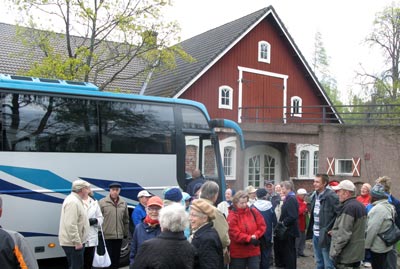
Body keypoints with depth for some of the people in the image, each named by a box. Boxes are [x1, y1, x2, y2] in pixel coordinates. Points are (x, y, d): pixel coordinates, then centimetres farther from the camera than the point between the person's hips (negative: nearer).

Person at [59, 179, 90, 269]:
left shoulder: (76, 200, 14)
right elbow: (70, 225, -27)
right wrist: (77, 242, -24)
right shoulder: (73, 202, -21)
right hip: (73, 243, -11)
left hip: (74, 242, 11)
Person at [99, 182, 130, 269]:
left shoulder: (123, 203, 7)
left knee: (116, 259, 13)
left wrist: (126, 233, 13)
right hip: (106, 236, -4)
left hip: (119, 236, 4)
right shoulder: (102, 202, -5)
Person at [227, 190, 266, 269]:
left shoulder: (253, 212, 1)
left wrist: (255, 236, -14)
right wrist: (250, 239, -24)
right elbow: (234, 233, -19)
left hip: (254, 251, 4)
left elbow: (262, 226, 3)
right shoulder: (232, 216, -13)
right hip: (238, 253, -3)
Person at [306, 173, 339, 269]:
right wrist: (311, 228, 12)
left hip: (325, 235, -8)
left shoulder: (331, 196, -16)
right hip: (315, 234, 8)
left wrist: (332, 229, -17)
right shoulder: (314, 196, 9)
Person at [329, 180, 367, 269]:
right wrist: (335, 232, 16)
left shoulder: (348, 207, -20)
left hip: (346, 256, -10)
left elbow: (344, 234, -24)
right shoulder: (360, 205, 11)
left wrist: (335, 252, -17)